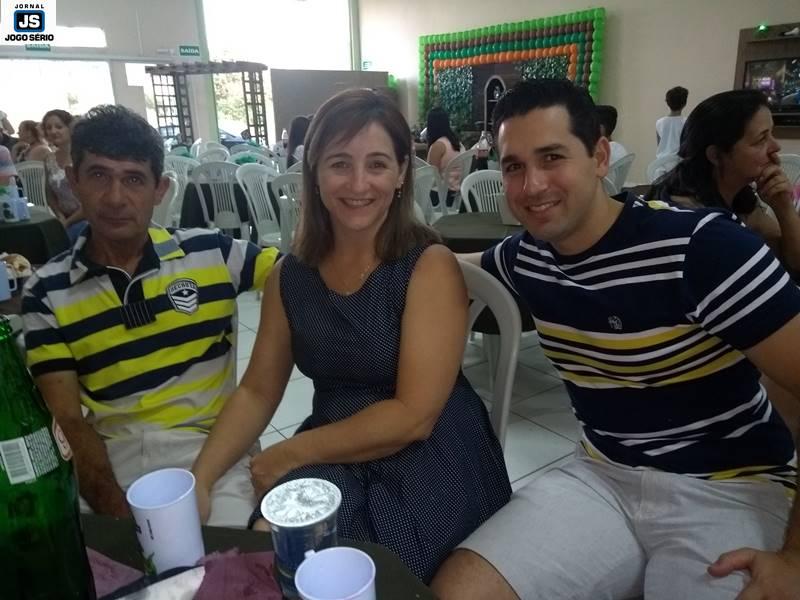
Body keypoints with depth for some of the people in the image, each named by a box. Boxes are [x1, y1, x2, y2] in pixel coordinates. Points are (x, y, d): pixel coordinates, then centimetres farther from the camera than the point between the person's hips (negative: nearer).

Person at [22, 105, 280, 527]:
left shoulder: (212, 254, -1)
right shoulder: (47, 294, 1)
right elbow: (67, 419, -2)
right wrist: (115, 510, -15)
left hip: (210, 452, -1)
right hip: (109, 463, 1)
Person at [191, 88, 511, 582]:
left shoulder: (430, 265, -15)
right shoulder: (290, 274, 1)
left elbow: (413, 417, -19)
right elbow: (257, 392, 4)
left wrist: (291, 454, -13)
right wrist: (199, 479, -10)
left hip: (428, 461, -3)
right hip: (331, 457, 4)